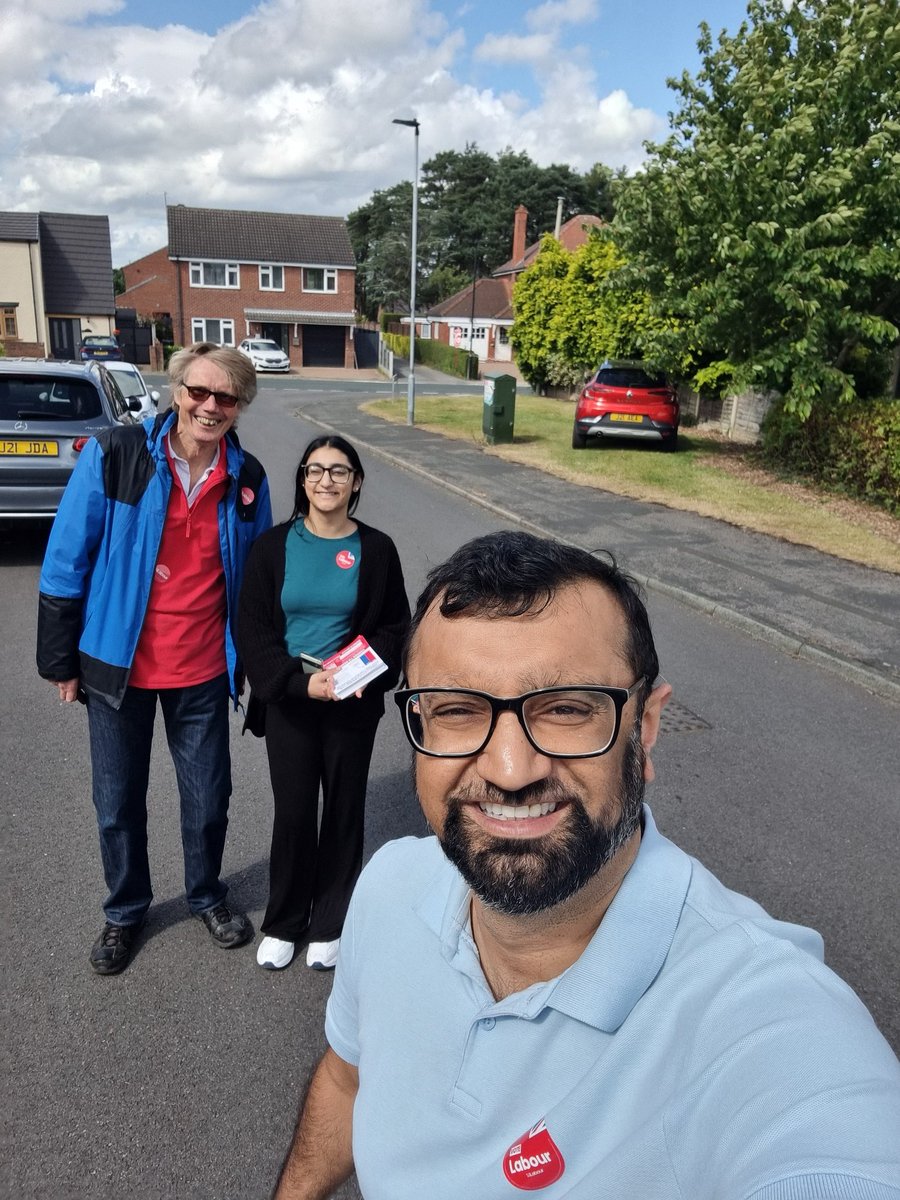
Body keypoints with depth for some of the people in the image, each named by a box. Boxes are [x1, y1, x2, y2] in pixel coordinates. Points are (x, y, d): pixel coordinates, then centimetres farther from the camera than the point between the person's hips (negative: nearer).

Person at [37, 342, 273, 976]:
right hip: (119, 666, -1)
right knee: (119, 803, 15)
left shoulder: (247, 478, -4)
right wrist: (61, 660, -5)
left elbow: (256, 578, 7)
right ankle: (126, 910, 40)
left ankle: (206, 894, 43)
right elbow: (66, 561, -8)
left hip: (204, 671, 2)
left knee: (209, 797, 15)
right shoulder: (113, 455, -13)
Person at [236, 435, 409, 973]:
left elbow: (396, 628, 2)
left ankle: (330, 926, 29)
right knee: (293, 813, 5)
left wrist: (364, 674, -16)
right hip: (288, 701, 0)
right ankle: (284, 924, 28)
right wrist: (301, 682, -17)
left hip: (354, 705, 0)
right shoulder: (274, 546, -3)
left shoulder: (376, 549, -2)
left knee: (344, 811, 10)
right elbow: (253, 628, -4)